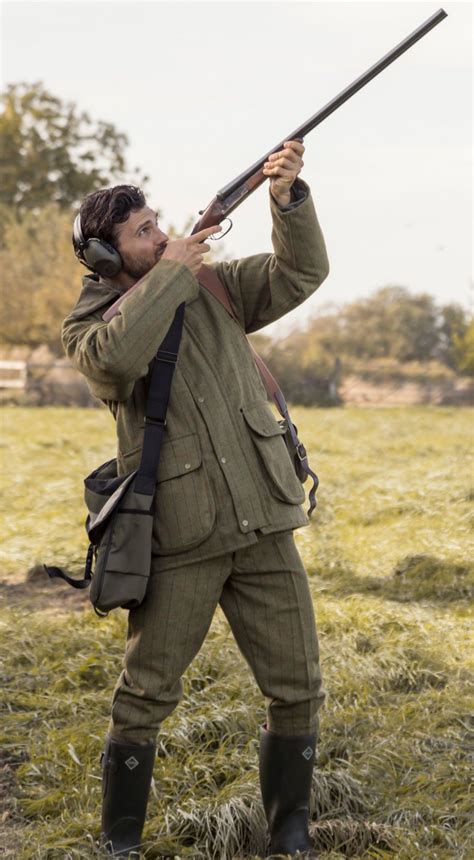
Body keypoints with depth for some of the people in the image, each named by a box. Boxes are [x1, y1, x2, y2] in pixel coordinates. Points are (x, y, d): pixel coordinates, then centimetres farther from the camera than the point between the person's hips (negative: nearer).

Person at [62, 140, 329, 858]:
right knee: (145, 699, 3)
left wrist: (289, 198, -14)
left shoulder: (213, 287, 10)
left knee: (297, 688, 6)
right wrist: (170, 273, -17)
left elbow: (301, 272, 2)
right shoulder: (87, 326, -1)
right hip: (179, 541, -3)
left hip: (264, 527, 4)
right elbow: (116, 358, -26)